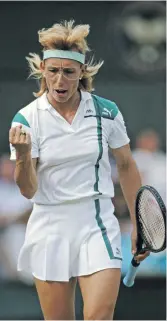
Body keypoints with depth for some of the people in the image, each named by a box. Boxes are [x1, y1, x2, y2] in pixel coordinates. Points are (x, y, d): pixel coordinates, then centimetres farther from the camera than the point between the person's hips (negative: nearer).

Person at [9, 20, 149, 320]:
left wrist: (138, 224, 12)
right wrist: (23, 156, -28)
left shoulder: (107, 112, -2)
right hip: (49, 230, 0)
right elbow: (28, 190, -8)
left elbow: (126, 166, 11)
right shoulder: (27, 118, -5)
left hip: (98, 226, 0)